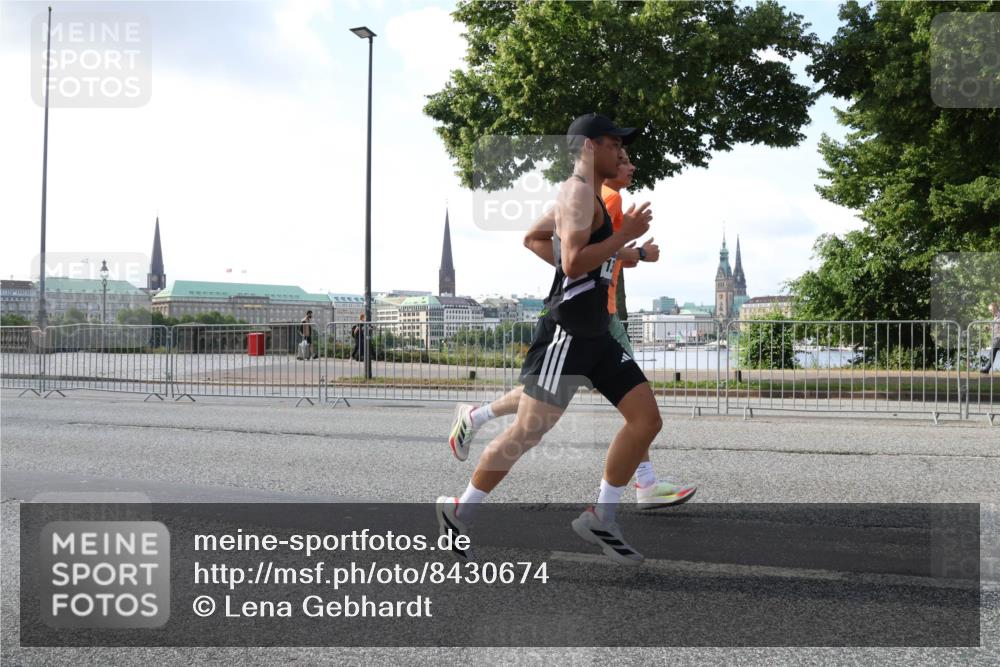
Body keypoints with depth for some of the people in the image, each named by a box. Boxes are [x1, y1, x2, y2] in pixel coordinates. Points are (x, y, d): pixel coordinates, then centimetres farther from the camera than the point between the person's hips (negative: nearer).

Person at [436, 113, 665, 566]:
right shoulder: (577, 191, -11)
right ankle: (460, 511, 13)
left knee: (647, 418, 3)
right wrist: (625, 235, -16)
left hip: (596, 334, 10)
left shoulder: (593, 197, 19)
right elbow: (573, 263, -23)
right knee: (526, 433, -4)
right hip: (565, 333, -10)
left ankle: (600, 518, 12)